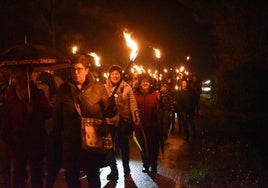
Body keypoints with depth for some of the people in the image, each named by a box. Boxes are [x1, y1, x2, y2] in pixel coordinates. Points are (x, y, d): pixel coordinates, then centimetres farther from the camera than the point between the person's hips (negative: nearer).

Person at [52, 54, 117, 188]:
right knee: (71, 177, 12)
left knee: (93, 177, 13)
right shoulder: (64, 89, 2)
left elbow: (108, 113, -6)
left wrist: (112, 101, -25)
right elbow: (57, 115, 6)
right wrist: (57, 134, 0)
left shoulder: (98, 88, -3)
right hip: (70, 142, 2)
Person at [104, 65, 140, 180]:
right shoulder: (105, 87, -1)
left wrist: (136, 117, -8)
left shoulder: (127, 87, -2)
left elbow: (132, 103, -2)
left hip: (124, 120, 0)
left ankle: (126, 168, 31)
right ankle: (113, 170, 19)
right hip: (109, 120, 1)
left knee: (124, 145, 13)